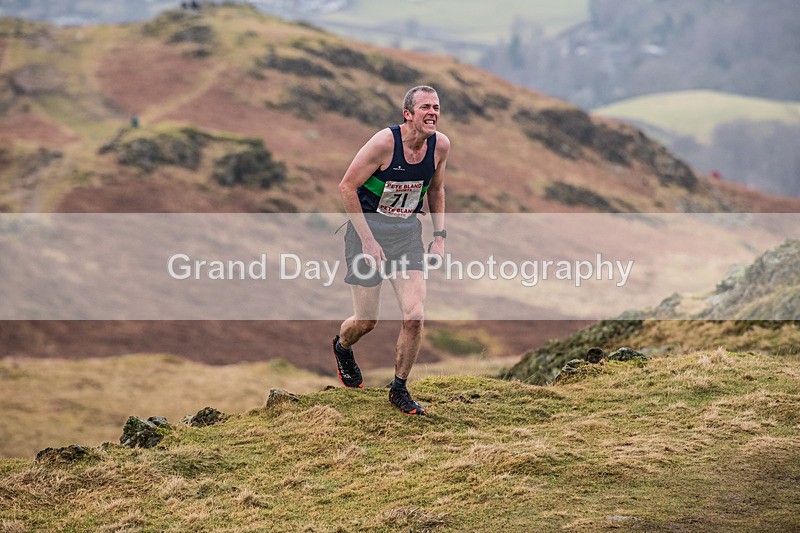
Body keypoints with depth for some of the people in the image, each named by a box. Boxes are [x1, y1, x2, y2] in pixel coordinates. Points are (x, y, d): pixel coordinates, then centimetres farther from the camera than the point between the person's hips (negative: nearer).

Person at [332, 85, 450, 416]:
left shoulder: (440, 145, -5)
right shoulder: (384, 142, -21)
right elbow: (347, 187, -16)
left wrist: (439, 235, 7)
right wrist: (367, 239, -18)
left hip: (407, 230, 4)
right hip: (368, 226, -4)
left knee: (415, 316, -10)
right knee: (366, 321, 2)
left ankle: (399, 389, 9)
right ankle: (341, 347, 39)